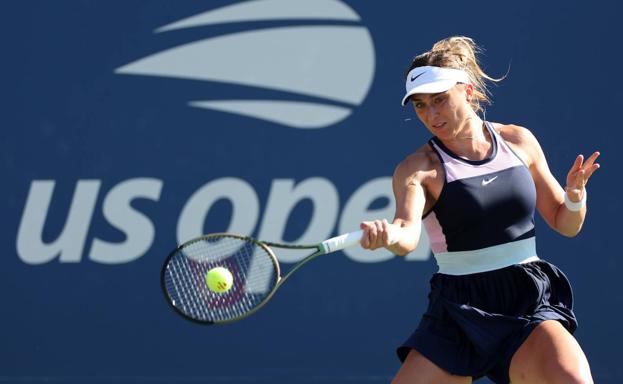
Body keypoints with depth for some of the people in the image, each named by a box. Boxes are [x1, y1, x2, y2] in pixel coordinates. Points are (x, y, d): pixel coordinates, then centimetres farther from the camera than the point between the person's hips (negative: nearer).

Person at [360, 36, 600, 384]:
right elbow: (408, 237, -24)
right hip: (459, 312, 0)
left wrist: (575, 194, -8)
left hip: (531, 303, 1)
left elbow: (566, 224, 14)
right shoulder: (419, 168, -4)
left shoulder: (519, 142, 5)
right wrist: (387, 235, -47)